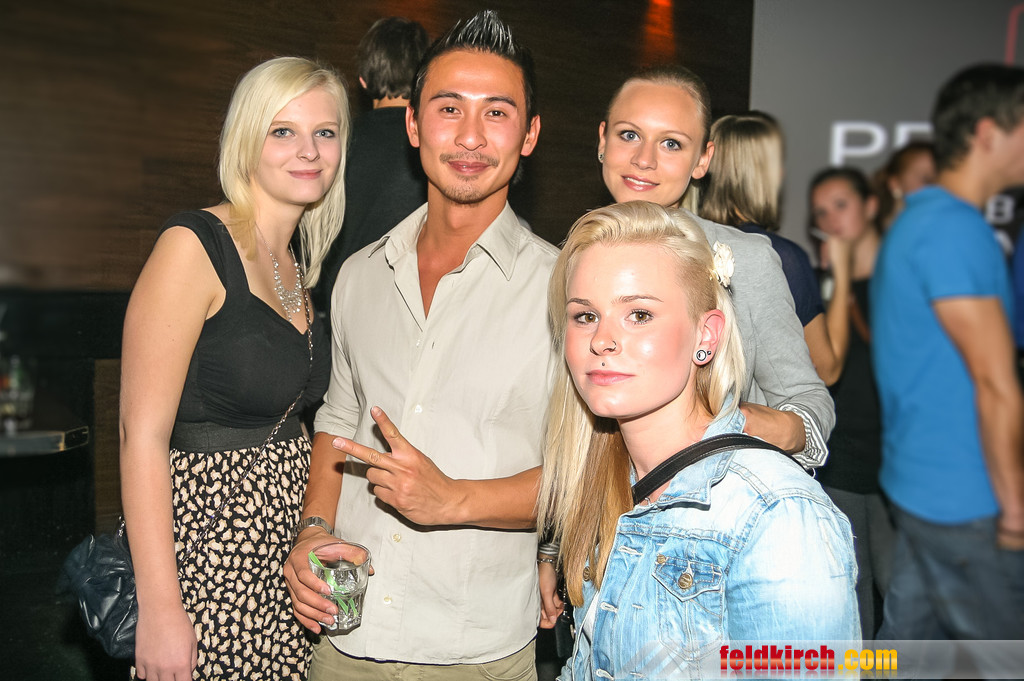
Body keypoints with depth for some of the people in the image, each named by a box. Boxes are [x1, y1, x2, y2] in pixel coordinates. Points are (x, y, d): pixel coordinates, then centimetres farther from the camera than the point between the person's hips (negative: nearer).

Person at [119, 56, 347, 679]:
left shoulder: (299, 267, 9)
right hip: (204, 552, -7)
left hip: (287, 558, 7)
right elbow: (142, 436, -17)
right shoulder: (194, 245, -13)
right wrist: (159, 611, -18)